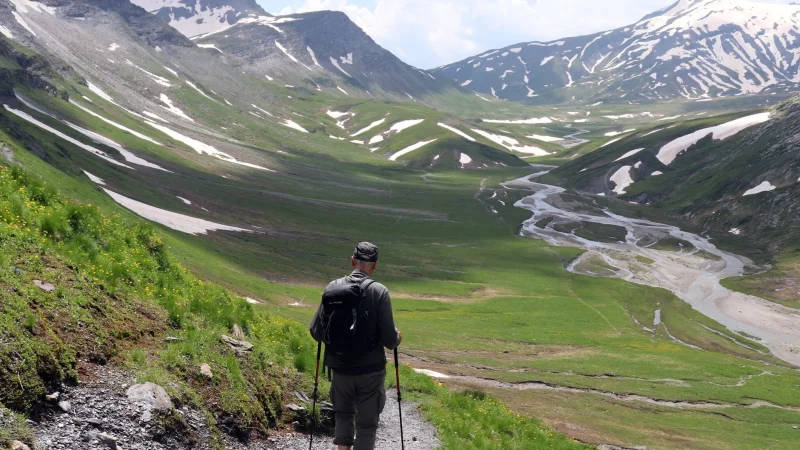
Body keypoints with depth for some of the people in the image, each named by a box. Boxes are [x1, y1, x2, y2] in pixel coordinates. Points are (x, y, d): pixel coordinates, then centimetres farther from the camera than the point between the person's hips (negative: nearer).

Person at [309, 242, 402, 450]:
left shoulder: (333, 287, -5)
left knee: (343, 413, 26)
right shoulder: (379, 291, -13)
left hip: (340, 368, 3)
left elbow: (316, 331, -3)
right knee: (367, 423, 11)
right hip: (370, 370, -2)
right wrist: (396, 339, 9)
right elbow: (389, 339, -13)